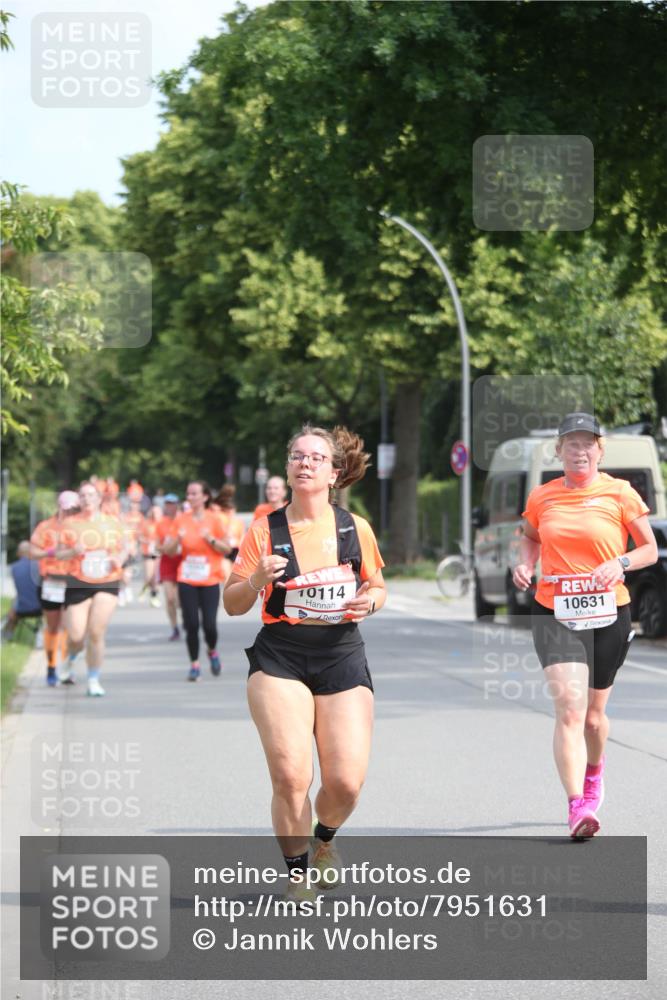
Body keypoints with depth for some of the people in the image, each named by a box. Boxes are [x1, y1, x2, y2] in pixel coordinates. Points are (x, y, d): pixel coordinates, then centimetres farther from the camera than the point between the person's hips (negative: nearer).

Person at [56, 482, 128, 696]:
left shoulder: (113, 522, 5)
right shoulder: (70, 523, 2)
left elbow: (124, 547, 15)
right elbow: (59, 553, 4)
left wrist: (120, 558, -7)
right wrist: (73, 552, -17)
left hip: (107, 584, 0)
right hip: (79, 583, 0)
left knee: (97, 634, -9)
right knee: (76, 636, -3)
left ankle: (93, 680, 5)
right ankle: (70, 661, 33)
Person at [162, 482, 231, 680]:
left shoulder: (214, 519, -2)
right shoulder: (181, 520, 4)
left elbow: (227, 549, -1)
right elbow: (168, 551, 8)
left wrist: (210, 539, -16)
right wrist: (177, 540, -12)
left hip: (210, 580, -2)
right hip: (187, 580, 2)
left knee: (209, 624, -8)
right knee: (191, 624, -4)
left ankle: (212, 651, 23)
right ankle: (194, 664, 8)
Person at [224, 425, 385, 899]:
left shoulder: (355, 528, 5)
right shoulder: (265, 530, 0)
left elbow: (377, 585, 18)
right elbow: (233, 604, 5)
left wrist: (369, 601, -6)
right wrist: (257, 580, -16)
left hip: (342, 655, 1)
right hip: (280, 658, -1)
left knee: (346, 782, -7)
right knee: (291, 776, -15)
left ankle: (324, 838, 29)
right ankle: (296, 873, 8)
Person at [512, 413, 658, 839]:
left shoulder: (620, 493, -2)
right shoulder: (541, 497, 4)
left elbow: (650, 549, 4)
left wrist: (620, 563, -16)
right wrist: (525, 565, 3)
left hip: (608, 615, 0)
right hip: (555, 615, 0)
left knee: (593, 715, 13)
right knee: (569, 706, -19)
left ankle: (594, 770, 47)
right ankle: (578, 806, -25)